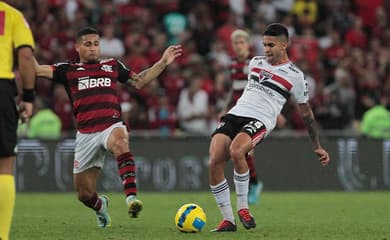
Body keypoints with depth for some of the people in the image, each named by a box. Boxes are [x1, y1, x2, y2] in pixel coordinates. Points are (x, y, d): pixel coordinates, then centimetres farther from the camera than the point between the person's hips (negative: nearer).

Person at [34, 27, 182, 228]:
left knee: (120, 143, -41)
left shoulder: (112, 66, 18)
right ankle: (100, 206, 43)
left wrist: (163, 62, 20)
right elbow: (37, 69, 3)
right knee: (84, 194, 5)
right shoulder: (68, 71, 12)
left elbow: (138, 81, 25)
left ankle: (131, 197, -52)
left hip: (112, 126, -1)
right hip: (86, 134, 1)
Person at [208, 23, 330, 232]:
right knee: (214, 162, -19)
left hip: (260, 121, -5)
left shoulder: (294, 76, 6)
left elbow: (306, 113, 15)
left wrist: (317, 147, 18)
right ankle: (228, 220, -11)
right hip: (235, 114, 5)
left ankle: (243, 207, -18)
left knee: (236, 151, -36)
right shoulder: (255, 63, 20)